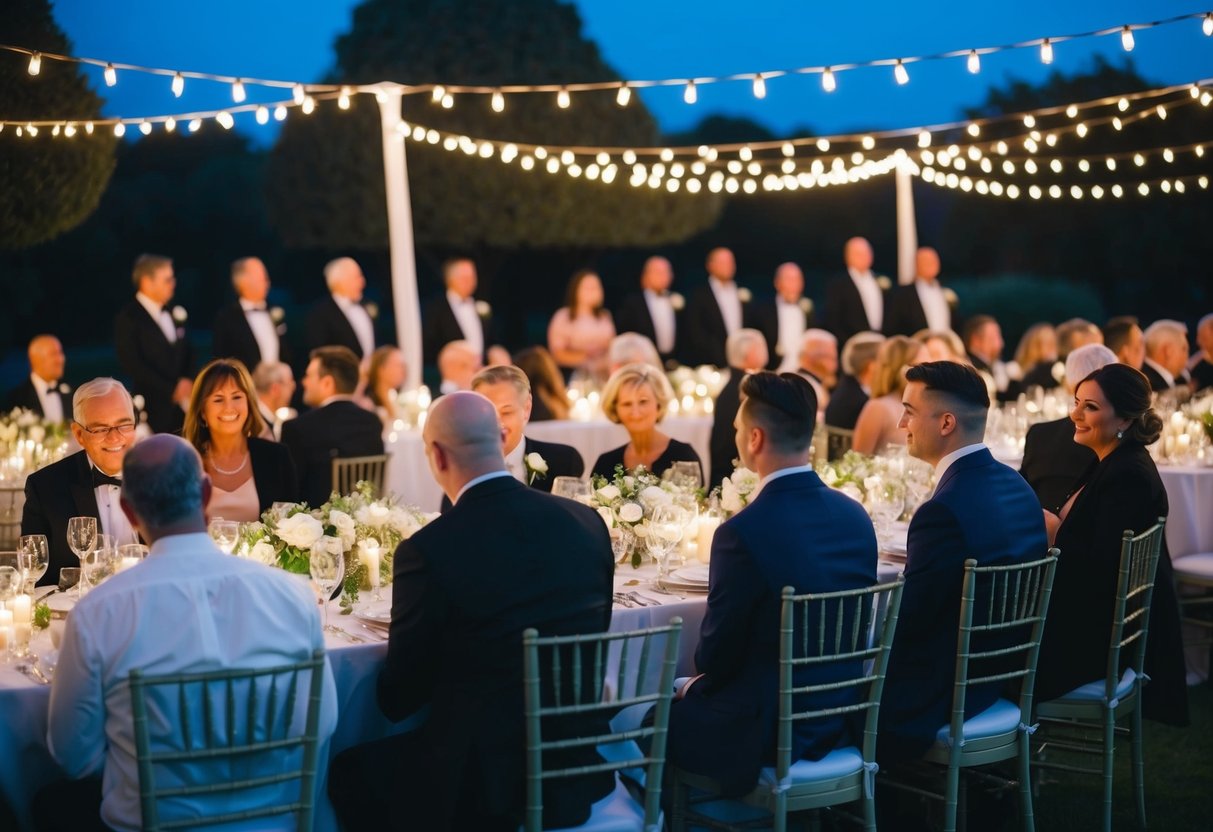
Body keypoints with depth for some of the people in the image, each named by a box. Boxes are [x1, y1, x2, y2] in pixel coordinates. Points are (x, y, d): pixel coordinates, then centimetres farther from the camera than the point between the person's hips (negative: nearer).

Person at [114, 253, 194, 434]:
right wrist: (172, 389, -11)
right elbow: (133, 366, -12)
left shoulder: (174, 314, 14)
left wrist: (187, 382, 1)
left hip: (183, 408, 5)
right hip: (154, 411, -5)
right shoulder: (128, 319, -5)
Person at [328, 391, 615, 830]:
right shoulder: (587, 523, -2)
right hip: (579, 767, 6)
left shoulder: (428, 550, -18)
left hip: (480, 781, -6)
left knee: (350, 773, 20)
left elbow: (397, 699, -5)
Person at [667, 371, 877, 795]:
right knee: (696, 698, 27)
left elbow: (718, 651, -13)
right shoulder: (855, 515, -1)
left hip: (767, 731, -7)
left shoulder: (743, 532, -23)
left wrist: (694, 687, 10)